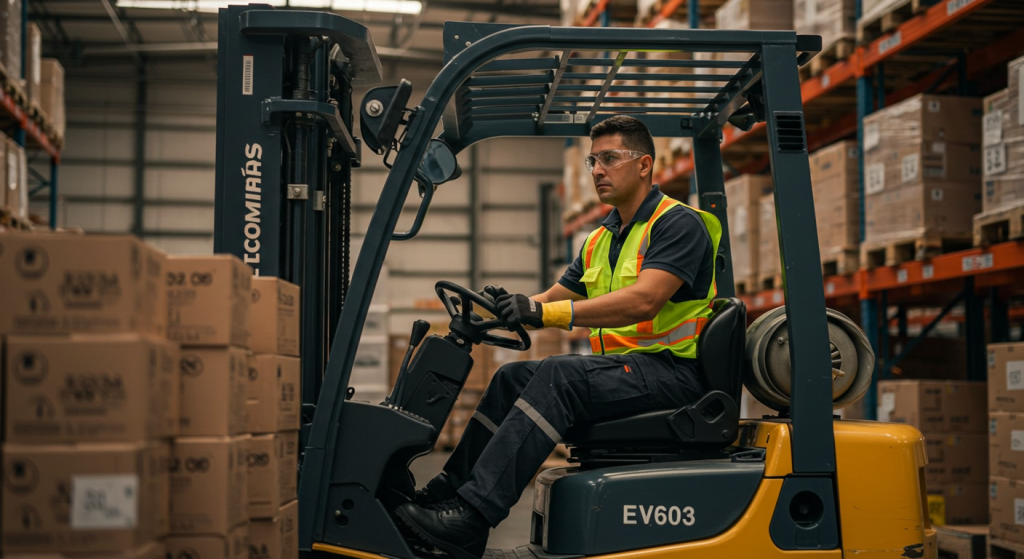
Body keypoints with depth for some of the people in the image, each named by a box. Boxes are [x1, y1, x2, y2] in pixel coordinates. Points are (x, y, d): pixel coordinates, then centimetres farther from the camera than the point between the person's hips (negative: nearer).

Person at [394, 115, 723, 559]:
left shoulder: (679, 224, -9)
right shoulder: (600, 240, 19)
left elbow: (642, 301, -25)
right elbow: (553, 300, 16)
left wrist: (546, 313, -32)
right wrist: (506, 308, -8)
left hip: (670, 369, -9)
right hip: (620, 369, 9)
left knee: (559, 376, -28)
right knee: (513, 378, -2)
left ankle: (473, 514, -34)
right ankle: (447, 493, -5)